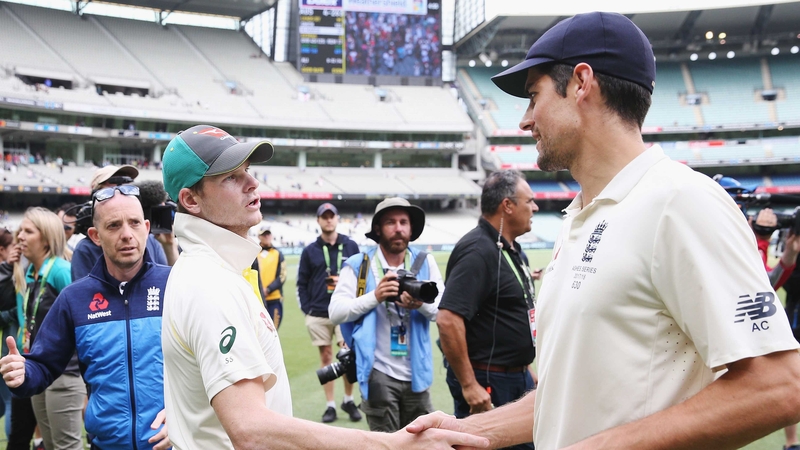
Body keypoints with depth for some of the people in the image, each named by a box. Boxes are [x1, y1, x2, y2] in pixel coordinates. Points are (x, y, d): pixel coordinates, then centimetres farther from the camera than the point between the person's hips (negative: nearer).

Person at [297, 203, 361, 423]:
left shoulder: (351, 246, 5)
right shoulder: (310, 251, 7)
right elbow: (302, 283, 9)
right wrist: (306, 309, 1)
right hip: (318, 314, 1)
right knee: (326, 358, 6)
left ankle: (348, 400, 13)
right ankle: (330, 405, 14)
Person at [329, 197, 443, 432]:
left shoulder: (425, 262, 5)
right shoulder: (358, 265, -2)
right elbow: (335, 311, -9)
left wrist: (422, 304, -22)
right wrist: (375, 296, -21)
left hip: (416, 373, 3)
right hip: (379, 374, -3)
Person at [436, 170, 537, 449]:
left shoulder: (513, 250, 11)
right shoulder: (478, 250, -20)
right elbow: (448, 320, -28)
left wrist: (525, 368, 19)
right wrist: (468, 385, -26)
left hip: (517, 377, 9)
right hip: (486, 384, -9)